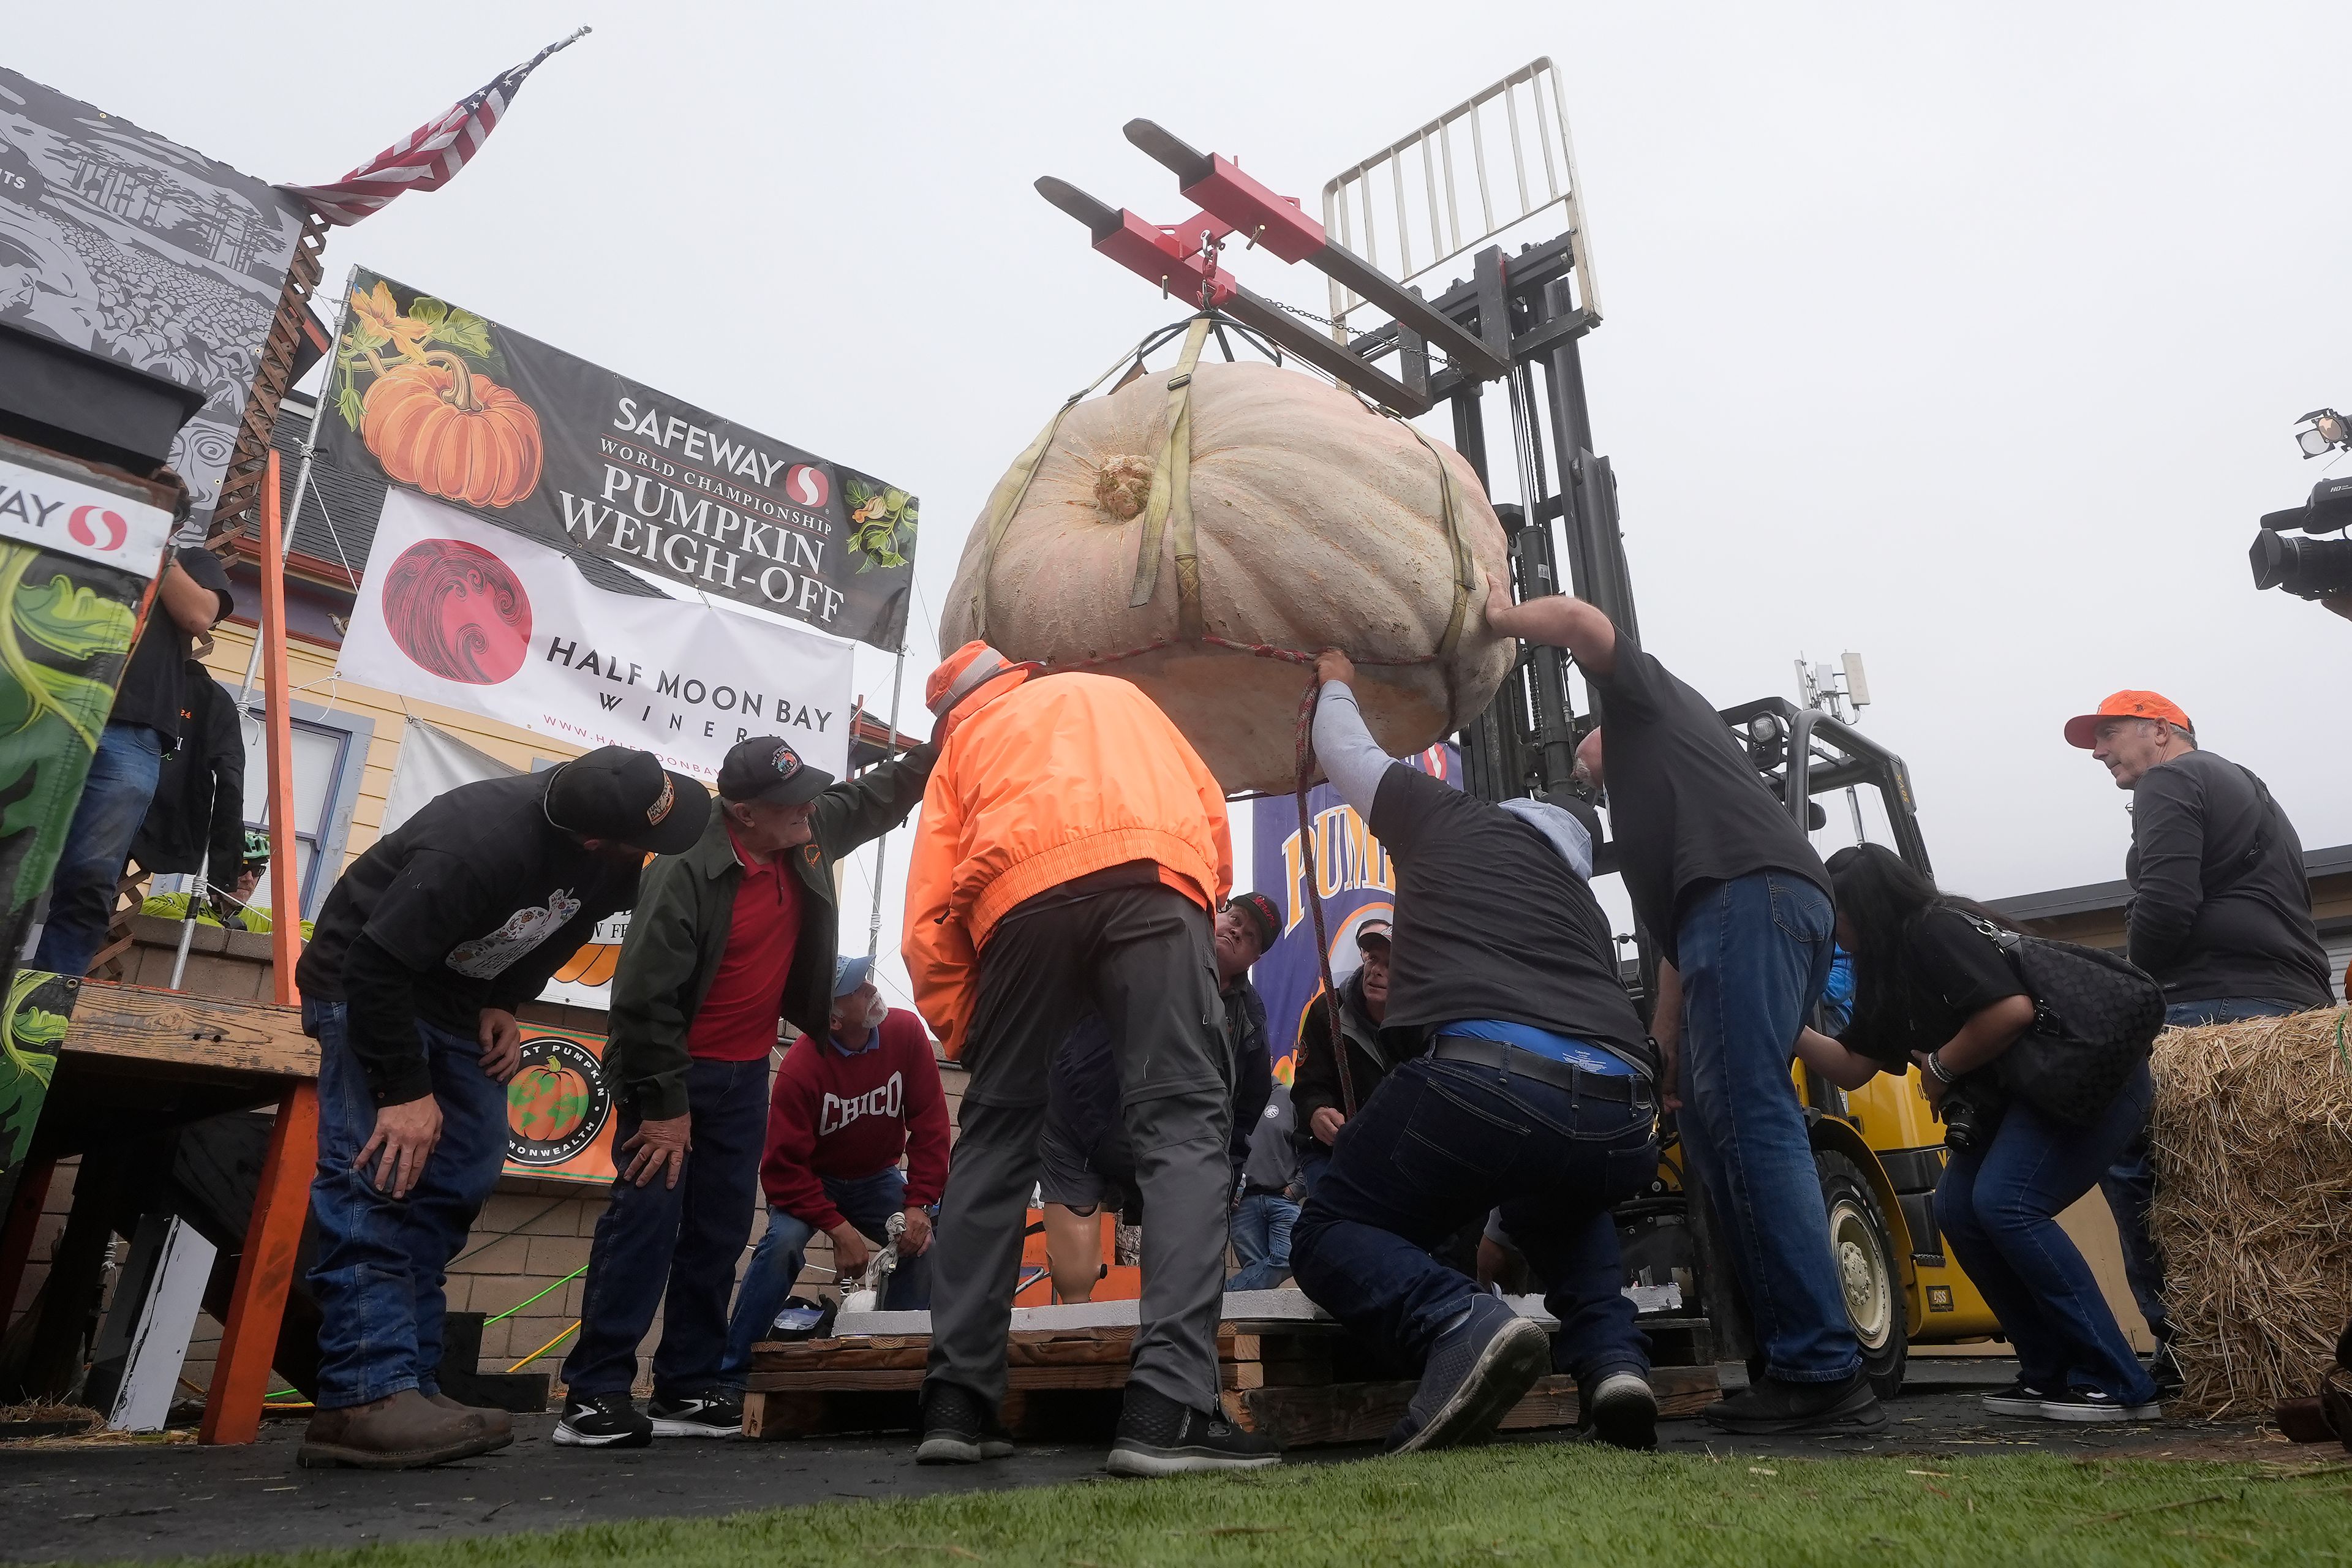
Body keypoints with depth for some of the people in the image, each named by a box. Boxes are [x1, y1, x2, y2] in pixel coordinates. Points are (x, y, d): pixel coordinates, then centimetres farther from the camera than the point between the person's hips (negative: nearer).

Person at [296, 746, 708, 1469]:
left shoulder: (610, 860, -16)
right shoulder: (480, 846, -38)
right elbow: (375, 968, -32)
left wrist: (506, 1004, -6)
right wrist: (405, 1090, -28)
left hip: (463, 997, 7)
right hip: (367, 985, -7)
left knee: (461, 1176, 1)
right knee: (378, 1170, -18)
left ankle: (409, 1384, 5)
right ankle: (367, 1394, -19)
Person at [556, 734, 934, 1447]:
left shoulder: (811, 833, -5)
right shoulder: (688, 872, -25)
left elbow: (881, 795, 13)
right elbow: (644, 996, -24)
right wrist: (663, 1106, -21)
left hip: (746, 1074, 6)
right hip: (672, 1069, -6)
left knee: (721, 1230, 6)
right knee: (647, 1214, -10)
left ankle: (687, 1389, 14)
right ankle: (594, 1393, -2)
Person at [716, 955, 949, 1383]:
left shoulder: (905, 1031, -21)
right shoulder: (801, 1067, -29)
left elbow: (930, 1120, -15)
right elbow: (784, 1168, -25)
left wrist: (919, 1205, -20)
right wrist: (839, 1229, -30)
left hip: (877, 1178, 3)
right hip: (810, 1179, -3)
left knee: (922, 1245, -15)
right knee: (785, 1241, -28)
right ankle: (729, 1375, -14)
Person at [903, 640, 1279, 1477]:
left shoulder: (963, 741, 31)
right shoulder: (1118, 692, 37)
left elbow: (927, 923, 17)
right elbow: (1209, 806, 22)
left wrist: (965, 1039, 20)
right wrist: (1196, 916, 28)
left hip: (1018, 898, 1)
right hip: (1151, 876, 0)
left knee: (995, 1135, 15)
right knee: (1182, 1125, -3)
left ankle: (957, 1401, 14)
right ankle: (1170, 1405, -17)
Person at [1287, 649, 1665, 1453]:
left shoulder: (1455, 817, 20)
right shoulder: (1583, 902, 33)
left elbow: (1344, 751, 35)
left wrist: (1337, 685, 58)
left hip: (1485, 1077, -6)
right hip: (1622, 1124, 6)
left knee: (1329, 1237, 15)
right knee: (1557, 1204, 40)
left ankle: (1460, 1324, -15)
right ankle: (1612, 1356, 13)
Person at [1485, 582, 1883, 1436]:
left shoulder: (1647, 698, 24)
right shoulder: (1651, 812, 39)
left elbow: (1579, 617, 6)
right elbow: (1676, 950, 31)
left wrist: (1504, 615, 23)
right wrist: (1664, 1058, 26)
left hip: (1752, 892, -9)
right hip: (1734, 908, 9)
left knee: (1752, 1122, -16)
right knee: (1712, 1125, 6)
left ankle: (1824, 1373, -18)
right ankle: (1796, 1360, 5)